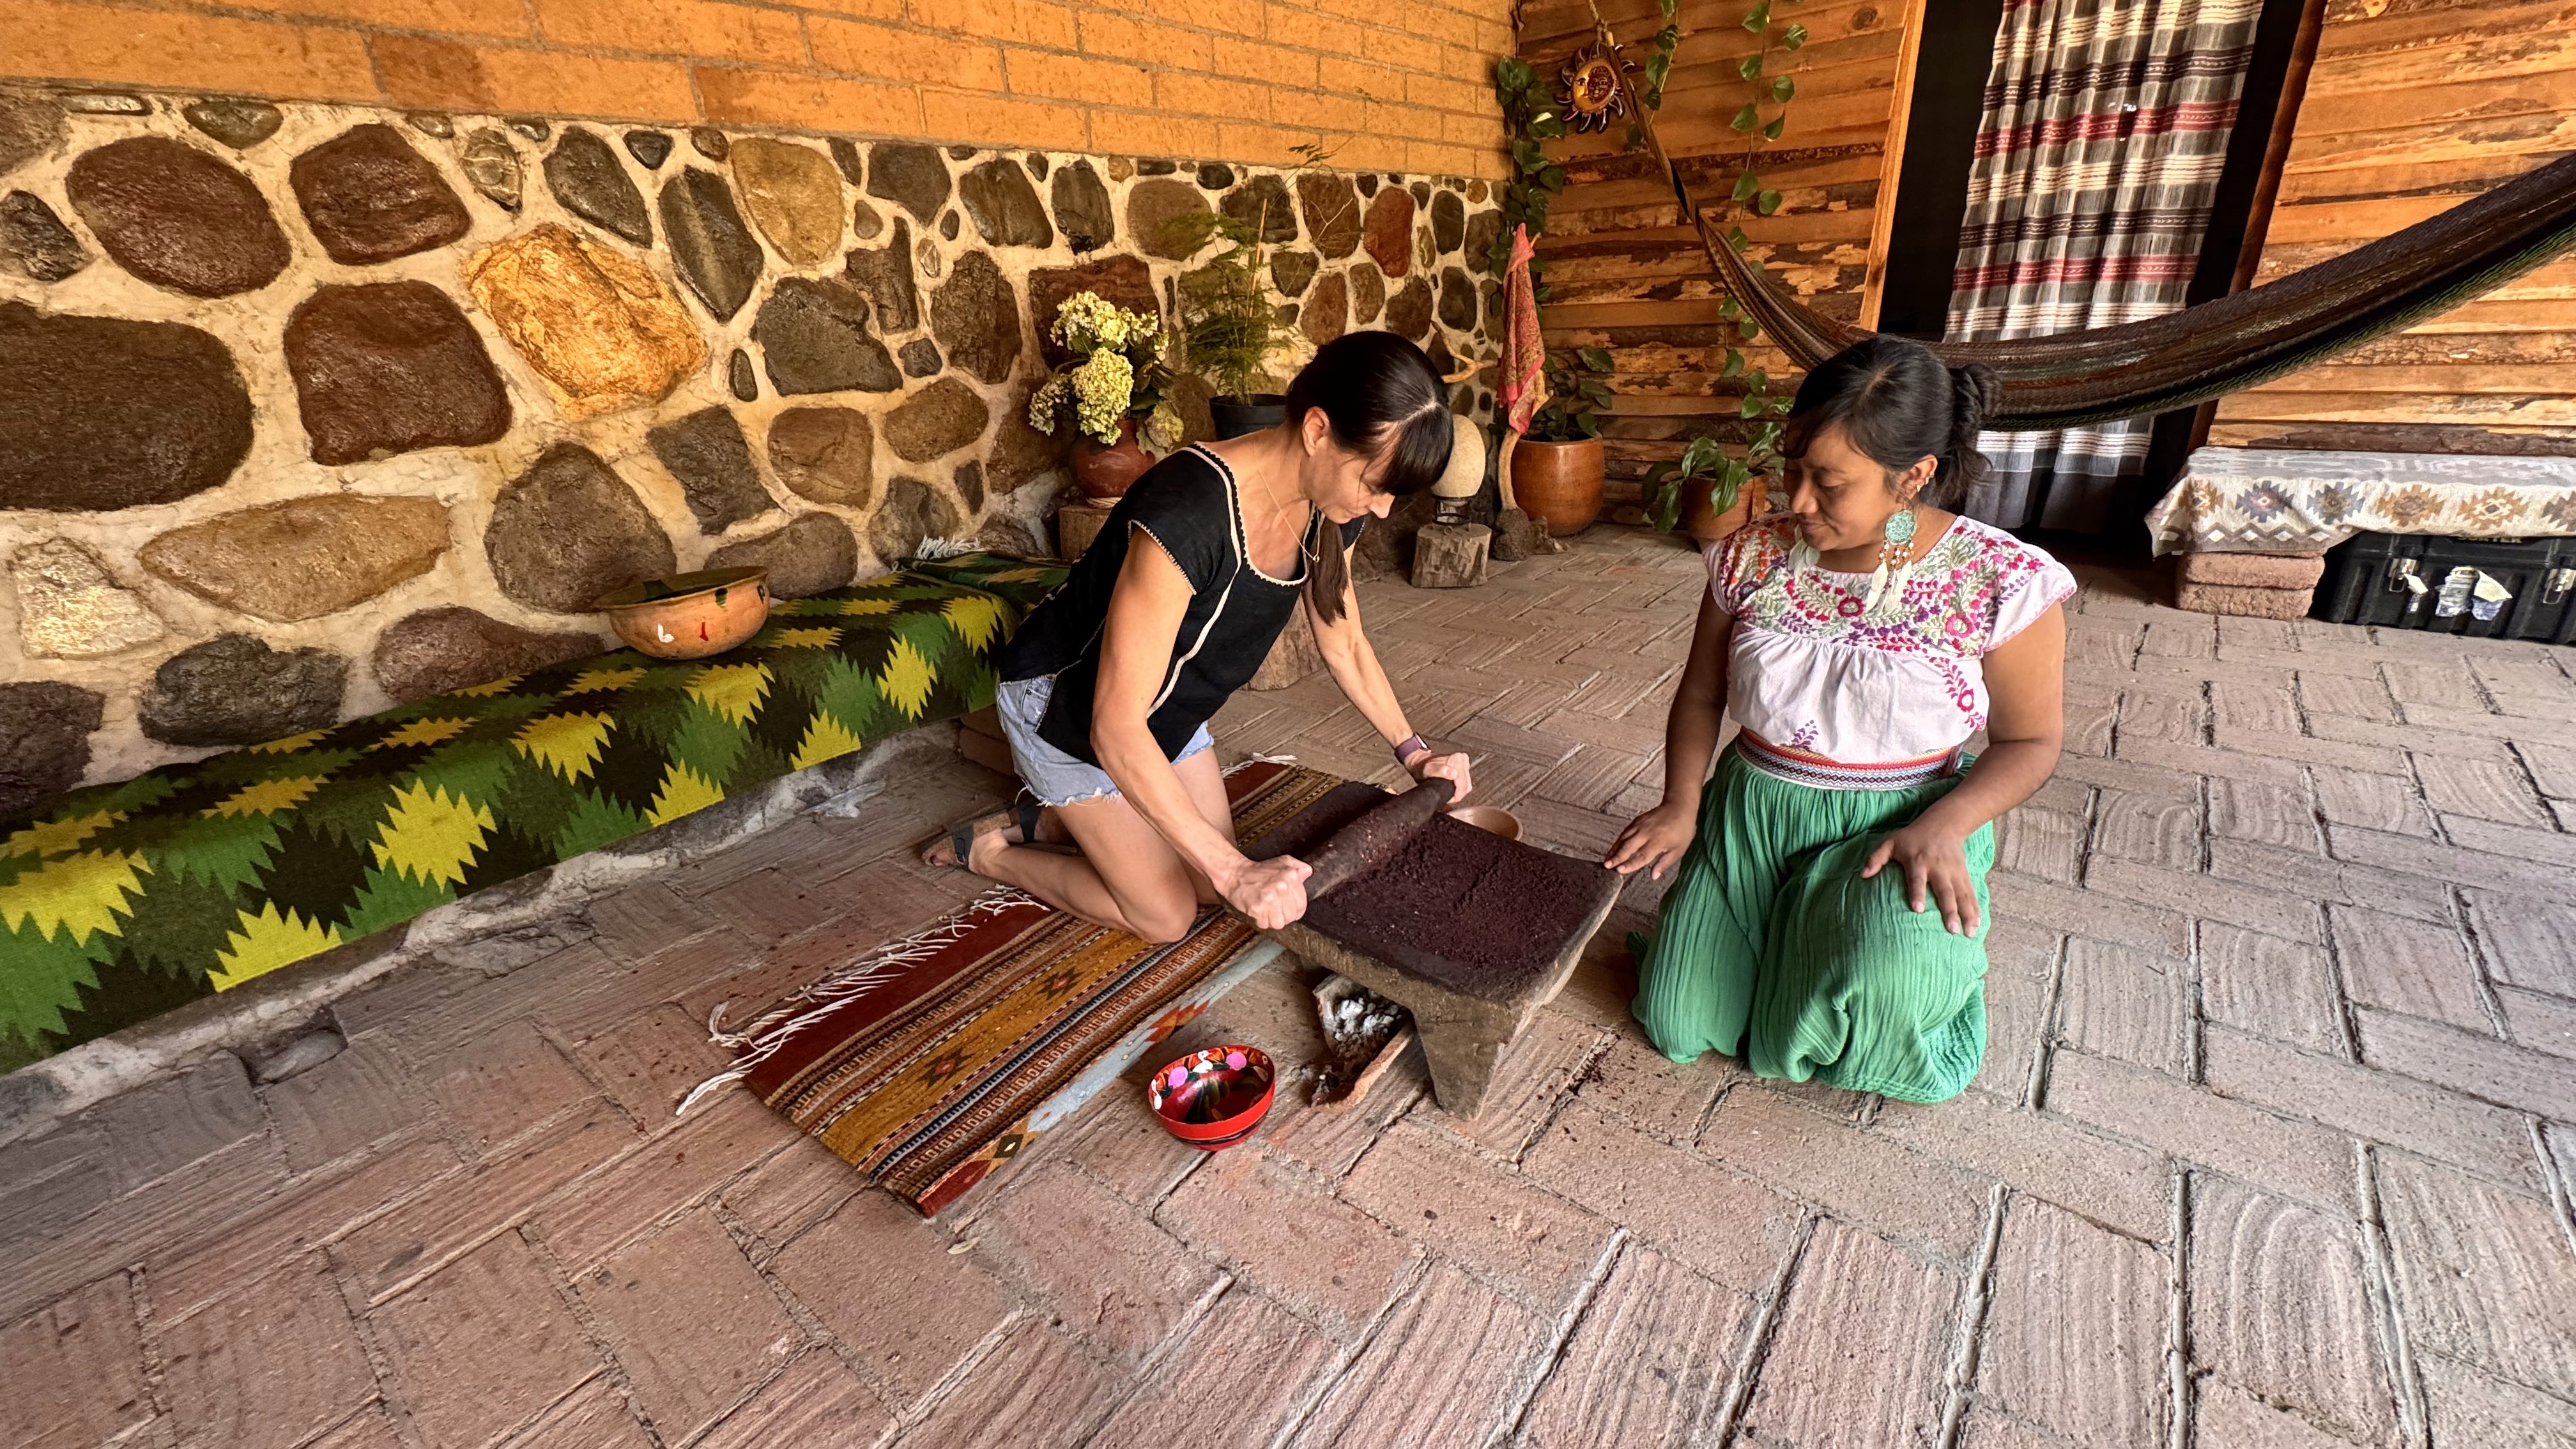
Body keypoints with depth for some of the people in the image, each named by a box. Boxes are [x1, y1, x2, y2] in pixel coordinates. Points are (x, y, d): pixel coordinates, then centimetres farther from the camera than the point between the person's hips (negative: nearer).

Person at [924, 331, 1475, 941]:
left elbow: (1345, 645, 4)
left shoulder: (1331, 511, -15)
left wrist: (1413, 751, -2)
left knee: (1212, 884, 9)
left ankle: (1047, 820, 26)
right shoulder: (1189, 511, -40)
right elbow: (1115, 727, -38)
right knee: (1166, 916, -1)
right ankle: (987, 850, 19)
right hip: (1065, 705, -7)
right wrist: (1235, 871, -39)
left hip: (1169, 706, 7)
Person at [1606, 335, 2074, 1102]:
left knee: (1884, 986, -34)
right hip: (1751, 813, 3)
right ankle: (1786, 950, 26)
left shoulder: (2002, 583, -12)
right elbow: (1700, 695, 4)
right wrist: (1681, 805, -10)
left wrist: (1941, 829, -21)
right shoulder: (1752, 558, -5)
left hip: (1898, 827, -2)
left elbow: (2029, 742, -3)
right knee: (1679, 1024, -6)